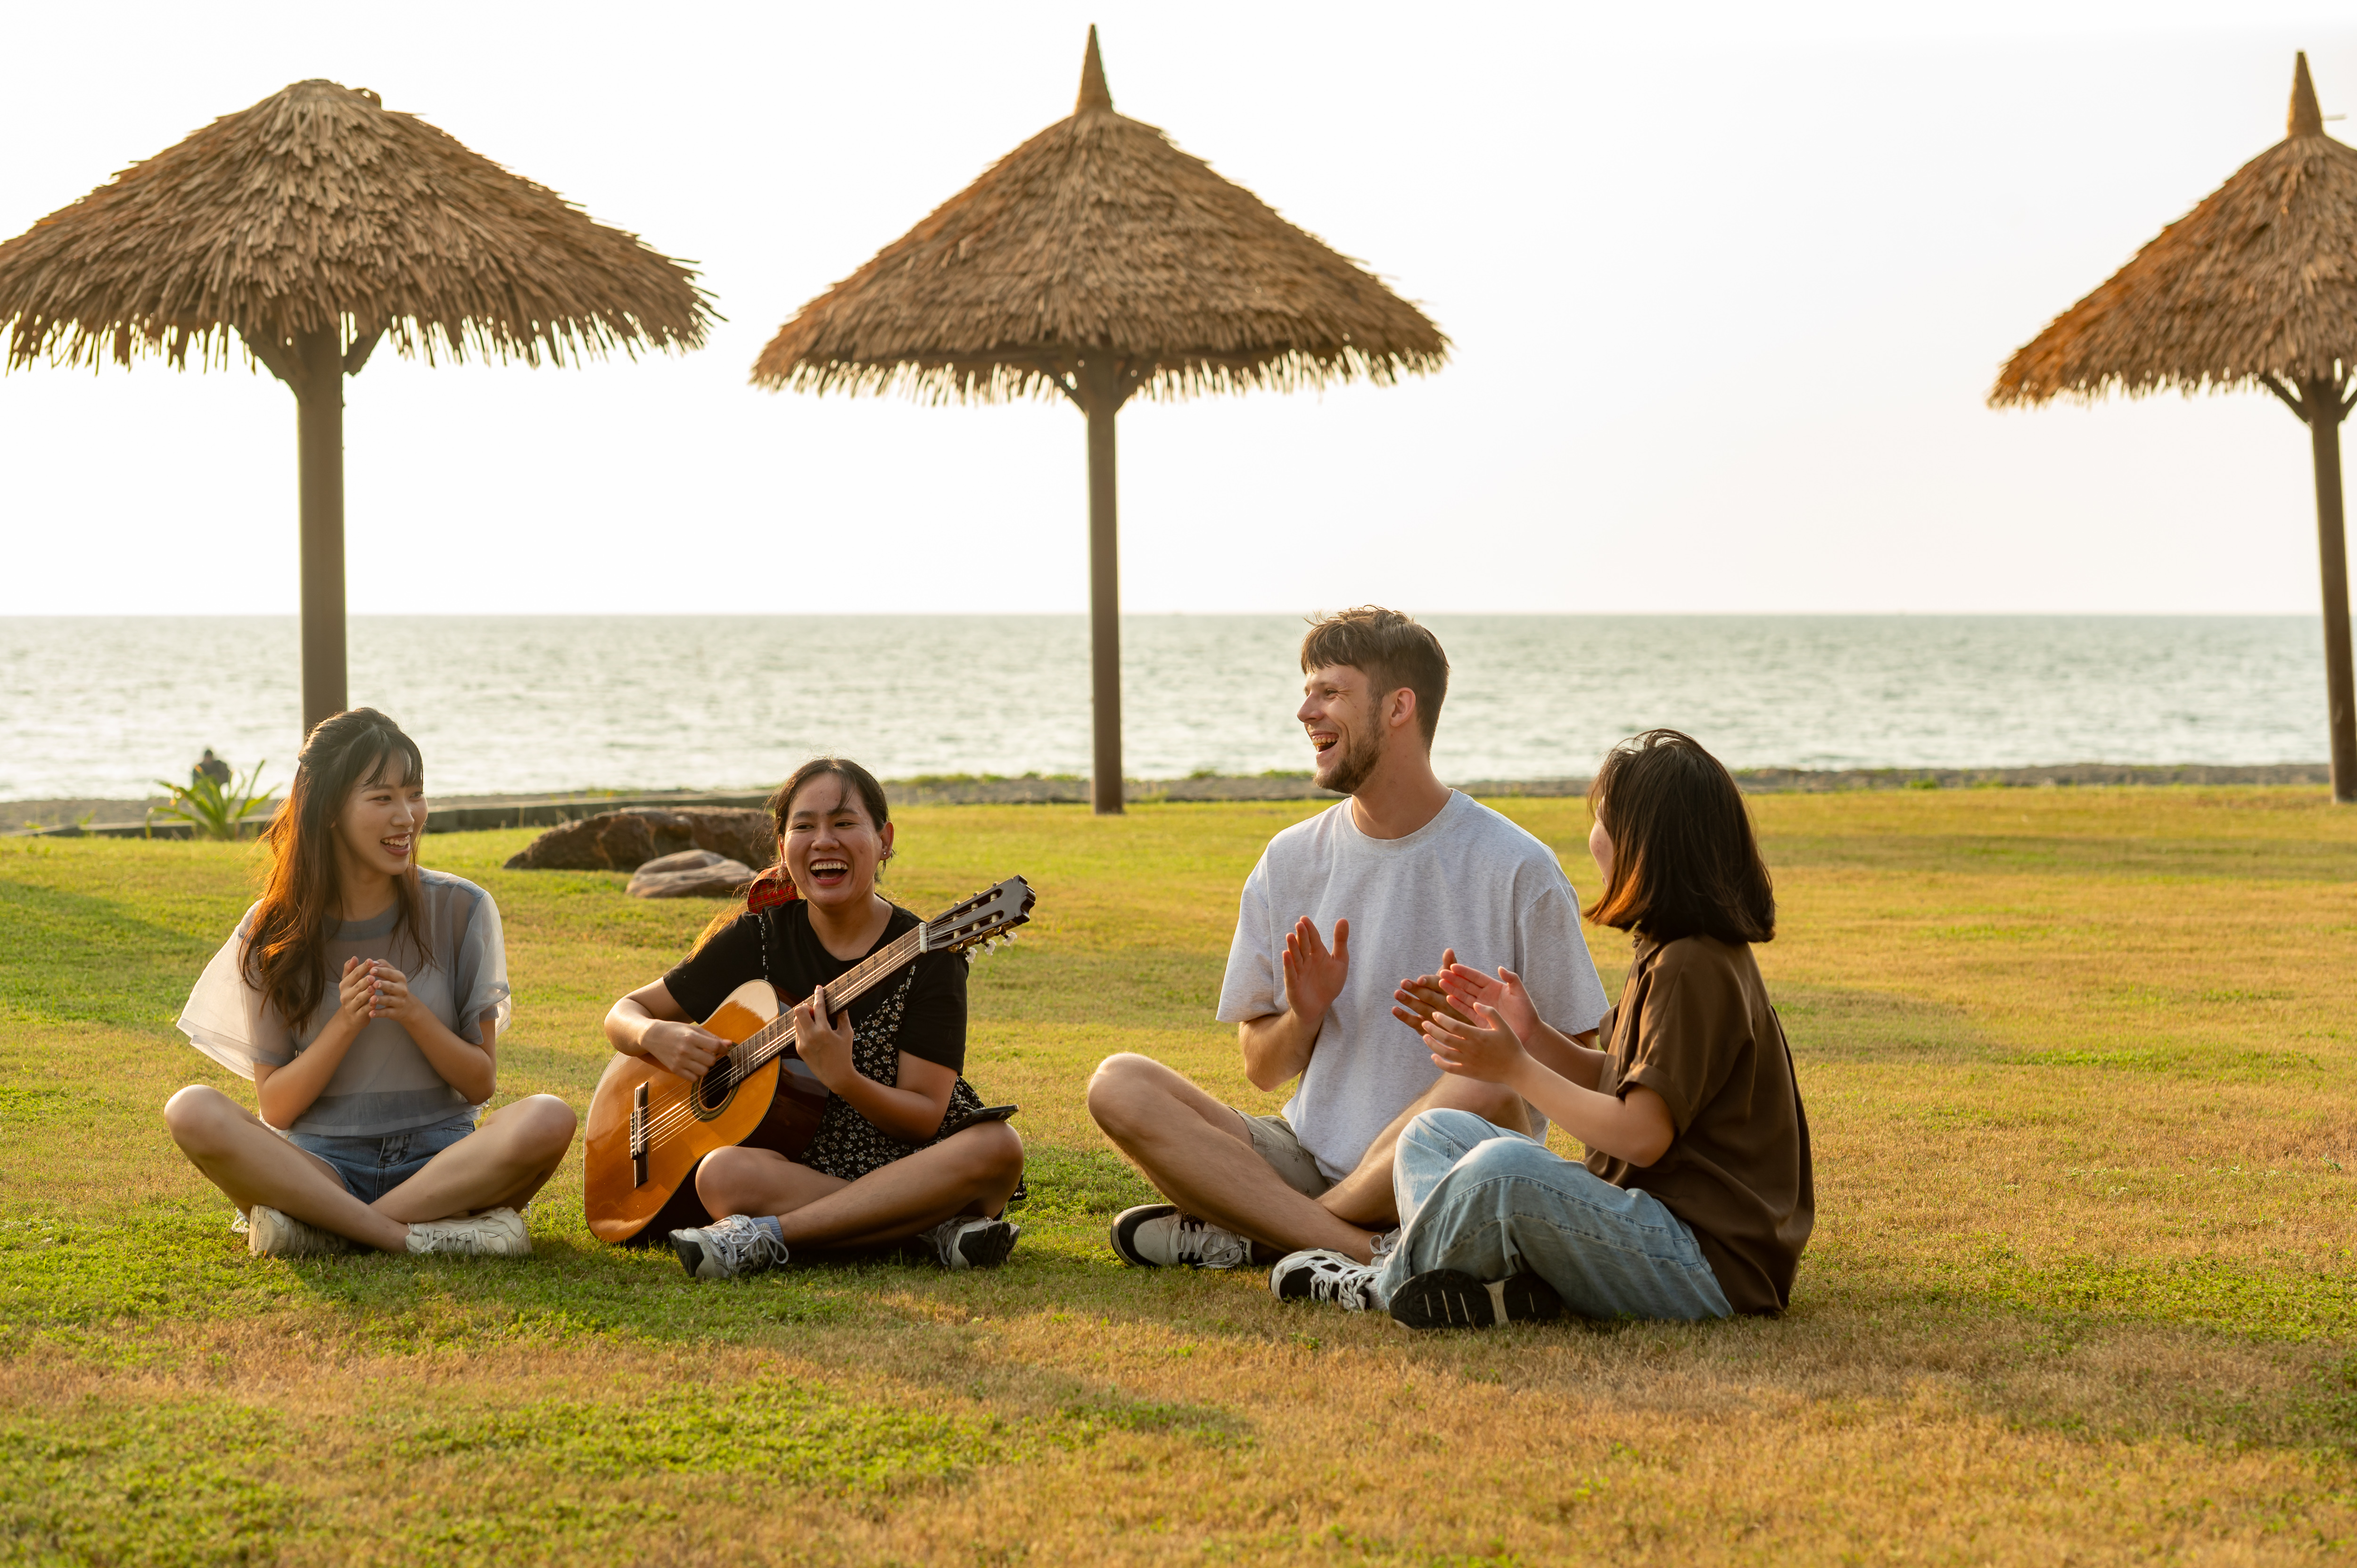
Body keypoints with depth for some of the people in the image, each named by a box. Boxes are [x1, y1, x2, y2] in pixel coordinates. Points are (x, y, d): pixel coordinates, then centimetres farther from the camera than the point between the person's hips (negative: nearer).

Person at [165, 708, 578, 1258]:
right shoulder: (273, 933, 3)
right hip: (321, 1164, 0)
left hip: (442, 1160, 0)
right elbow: (275, 1109, 1)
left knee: (549, 1119, -31)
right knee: (191, 1112, -29)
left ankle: (319, 1227, -26)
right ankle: (414, 1233, -32)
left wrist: (414, 1013, -14)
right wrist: (345, 1024, -15)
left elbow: (481, 1083, 4)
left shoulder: (460, 910, 3)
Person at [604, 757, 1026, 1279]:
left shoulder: (928, 955, -6)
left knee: (998, 1147, -34)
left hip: (915, 1168, 0)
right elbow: (625, 1014, 11)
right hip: (806, 1167, 1)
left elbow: (926, 1117, -10)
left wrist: (841, 1078, -29)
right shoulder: (759, 939, 3)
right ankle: (932, 1227, -28)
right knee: (722, 1174, -32)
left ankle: (770, 1234, -34)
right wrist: (658, 1035, -14)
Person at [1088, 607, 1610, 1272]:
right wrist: (1303, 1017, -10)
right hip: (1311, 1159, 4)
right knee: (1119, 1085, -17)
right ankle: (1375, 1254, -27)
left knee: (1482, 1091, -37)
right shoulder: (1290, 861, 8)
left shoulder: (1515, 868, -4)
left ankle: (1243, 1232, -18)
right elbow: (1263, 1068, 12)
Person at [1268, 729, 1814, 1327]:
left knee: (1505, 1167, -36)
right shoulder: (1666, 953, 15)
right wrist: (1535, 1036, 7)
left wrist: (1516, 1069, -14)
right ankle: (1499, 1286, -17)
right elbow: (1616, 1085, 21)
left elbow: (1641, 1135, -22)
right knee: (1433, 1135, 13)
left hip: (1711, 1263, -11)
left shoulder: (1693, 968, -18)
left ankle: (1385, 1287, -7)